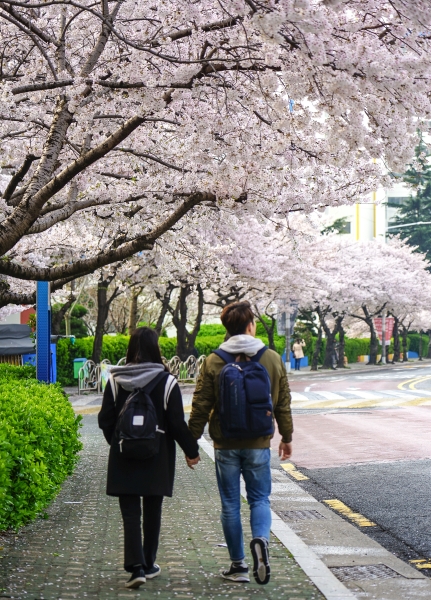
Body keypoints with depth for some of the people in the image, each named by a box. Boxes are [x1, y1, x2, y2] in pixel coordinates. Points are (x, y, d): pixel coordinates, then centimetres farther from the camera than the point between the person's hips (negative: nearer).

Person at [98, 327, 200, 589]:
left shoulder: (116, 381, -5)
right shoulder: (167, 382, -10)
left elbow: (105, 421, 0)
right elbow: (177, 423, -9)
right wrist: (192, 451, 5)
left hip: (124, 459, 0)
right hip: (157, 459, 0)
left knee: (130, 513, 3)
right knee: (152, 512, 14)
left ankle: (136, 567, -8)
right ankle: (148, 565, 24)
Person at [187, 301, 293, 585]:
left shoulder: (213, 362, -6)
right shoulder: (273, 359, -1)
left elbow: (201, 407, -5)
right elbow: (283, 404, 4)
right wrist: (287, 437, 16)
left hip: (226, 445, 0)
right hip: (259, 445, 1)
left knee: (230, 504, 9)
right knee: (260, 499, 11)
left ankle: (238, 565, 13)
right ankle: (261, 540, -18)